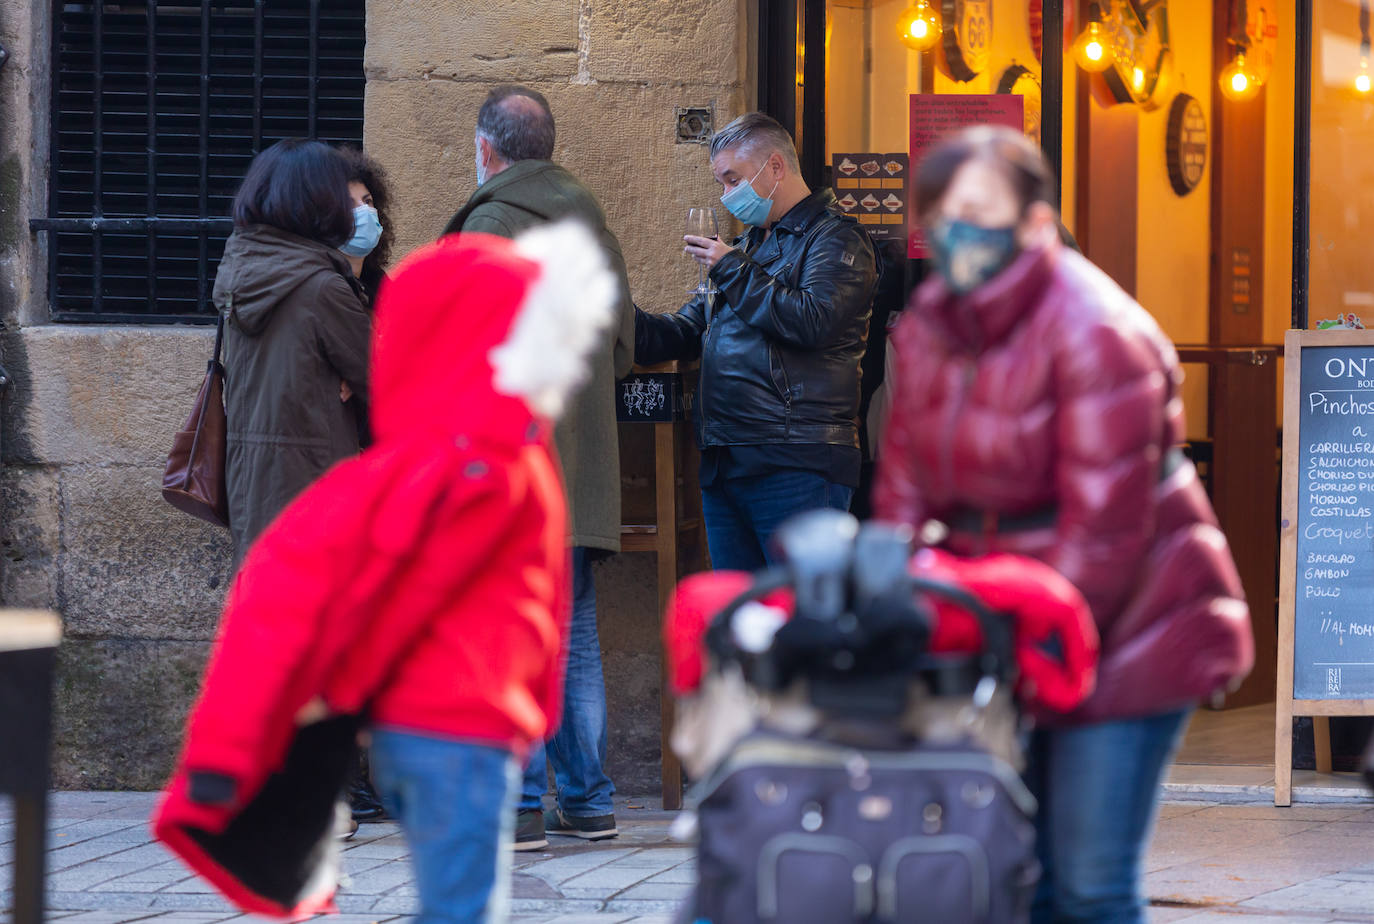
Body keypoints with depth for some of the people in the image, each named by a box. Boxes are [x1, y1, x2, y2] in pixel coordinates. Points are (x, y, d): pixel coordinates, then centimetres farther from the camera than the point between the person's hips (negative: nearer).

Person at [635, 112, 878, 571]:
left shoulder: (835, 239, -2)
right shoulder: (748, 245, 25)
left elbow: (813, 321, -19)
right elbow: (684, 333, 25)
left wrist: (732, 271, -9)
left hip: (796, 465, -9)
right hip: (724, 465, 9)